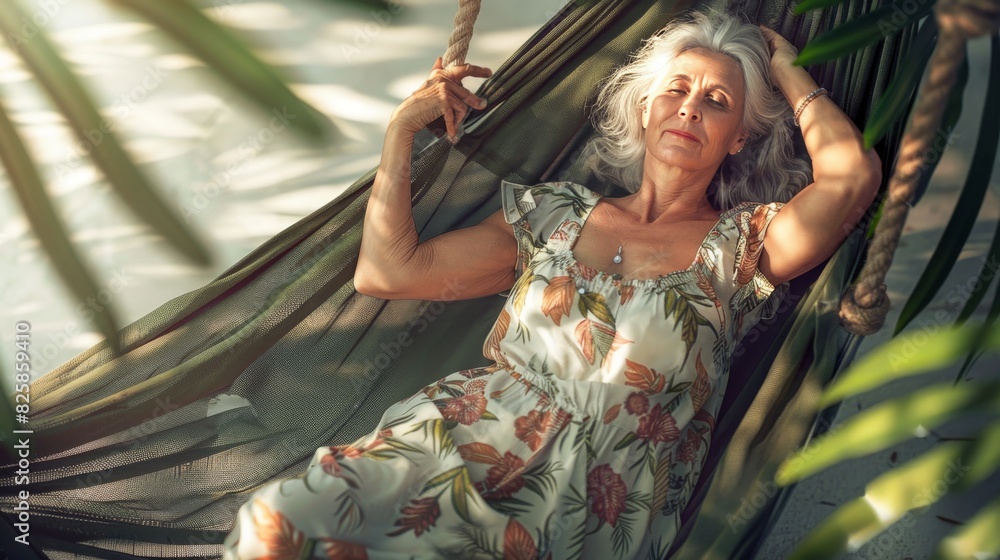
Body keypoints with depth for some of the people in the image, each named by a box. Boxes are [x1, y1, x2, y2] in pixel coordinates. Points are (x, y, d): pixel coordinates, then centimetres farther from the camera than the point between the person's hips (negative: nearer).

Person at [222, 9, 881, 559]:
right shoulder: (560, 213, 16)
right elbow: (388, 270, 11)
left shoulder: (741, 244, 10)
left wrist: (786, 69, 8)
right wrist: (404, 125, 14)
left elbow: (854, 177, -9)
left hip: (588, 507, -2)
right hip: (460, 437, 3)